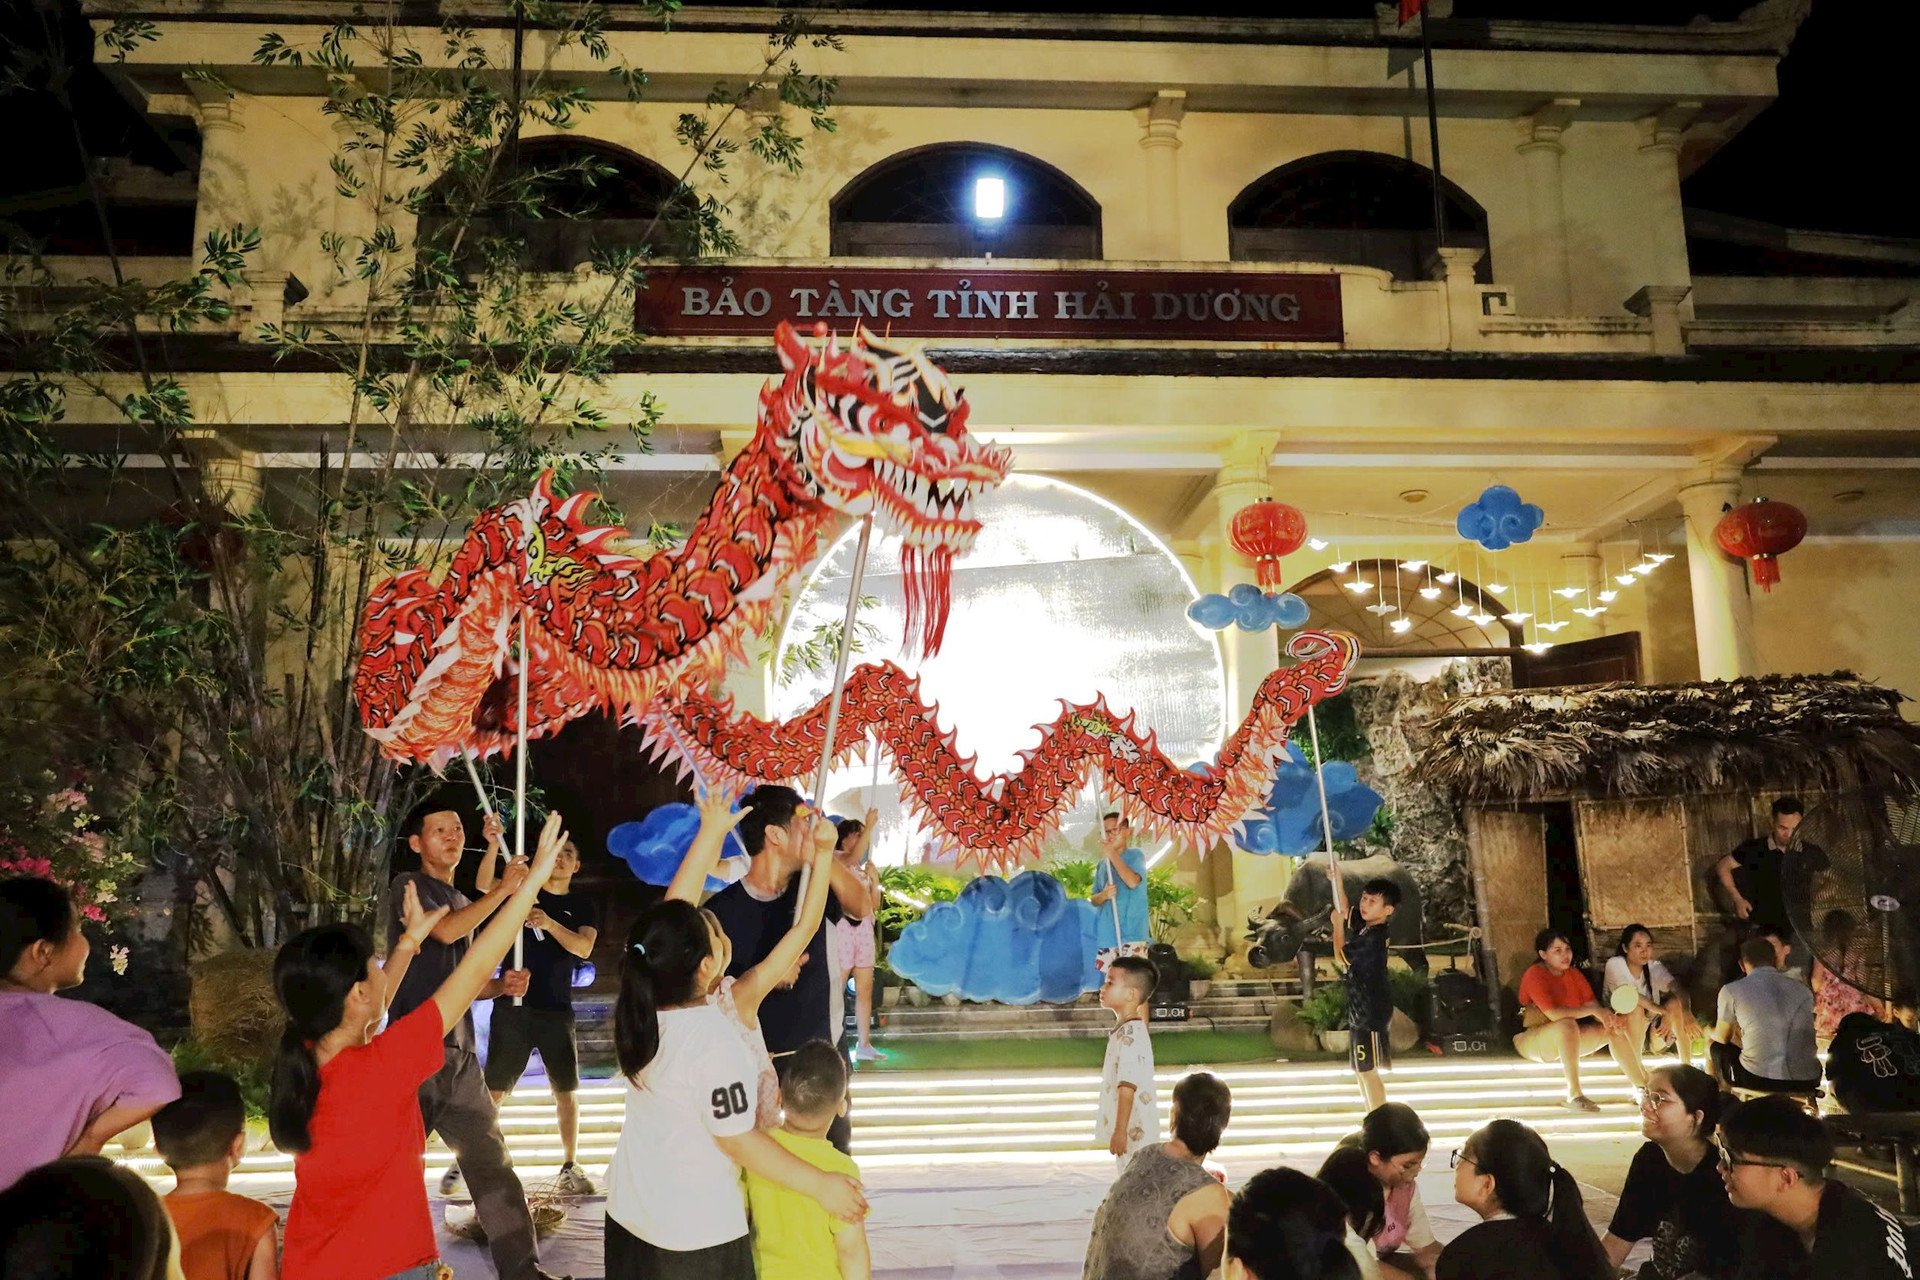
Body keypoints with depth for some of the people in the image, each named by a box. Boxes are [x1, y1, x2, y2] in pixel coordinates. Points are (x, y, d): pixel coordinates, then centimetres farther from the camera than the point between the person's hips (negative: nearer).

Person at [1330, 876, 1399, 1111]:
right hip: (1361, 1012, 10)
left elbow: (1341, 958, -12)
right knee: (1361, 1071, 17)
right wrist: (1337, 883, 7)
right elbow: (1344, 911, 22)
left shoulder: (1373, 937, -23)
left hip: (1371, 1014, -10)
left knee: (1368, 1071, -5)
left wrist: (1337, 925, -3)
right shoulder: (1364, 926, 3)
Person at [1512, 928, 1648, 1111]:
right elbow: (1554, 1014, -28)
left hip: (1567, 1041, 8)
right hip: (1532, 1041, -8)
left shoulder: (1574, 974, 8)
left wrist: (1609, 1018, -24)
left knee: (1615, 1030, -5)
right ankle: (1574, 1096, -35)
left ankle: (1642, 1087, 2)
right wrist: (1594, 1010, -26)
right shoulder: (1534, 975, -17)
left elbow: (1592, 1004, -2)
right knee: (1568, 1025, -37)